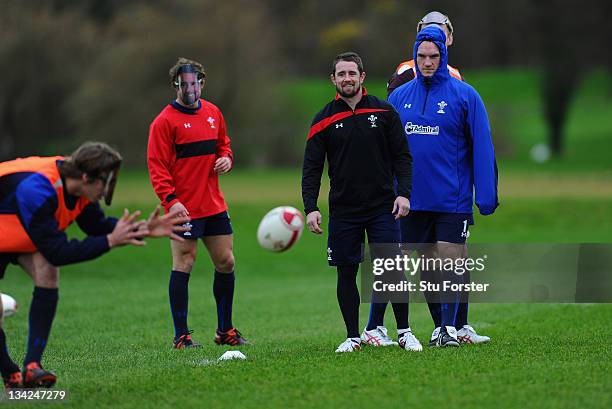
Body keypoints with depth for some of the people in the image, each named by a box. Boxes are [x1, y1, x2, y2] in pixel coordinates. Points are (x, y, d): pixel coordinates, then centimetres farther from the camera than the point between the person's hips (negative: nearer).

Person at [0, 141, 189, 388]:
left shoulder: (77, 185, -15)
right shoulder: (36, 191, -40)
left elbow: (97, 225, -1)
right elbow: (57, 252, -38)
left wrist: (142, 230, -14)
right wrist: (110, 241, -37)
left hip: (24, 235, 6)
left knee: (47, 272, -19)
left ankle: (32, 367, -20)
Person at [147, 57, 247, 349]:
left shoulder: (213, 113, 12)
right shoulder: (165, 121, -8)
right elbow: (157, 165, -12)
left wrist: (225, 158, 2)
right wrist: (170, 199, -23)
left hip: (214, 205, 6)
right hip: (184, 208, -6)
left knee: (226, 262, 8)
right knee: (183, 265, -6)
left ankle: (225, 330, 21)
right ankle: (181, 335, 0)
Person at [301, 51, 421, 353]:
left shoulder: (384, 112, 4)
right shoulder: (324, 120, 3)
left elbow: (401, 156, 6)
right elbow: (312, 167, 3)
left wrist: (404, 192, -7)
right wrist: (310, 207, -7)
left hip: (382, 207, -1)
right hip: (343, 211, 1)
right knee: (346, 273, 2)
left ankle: (404, 333, 6)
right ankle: (353, 337, 12)